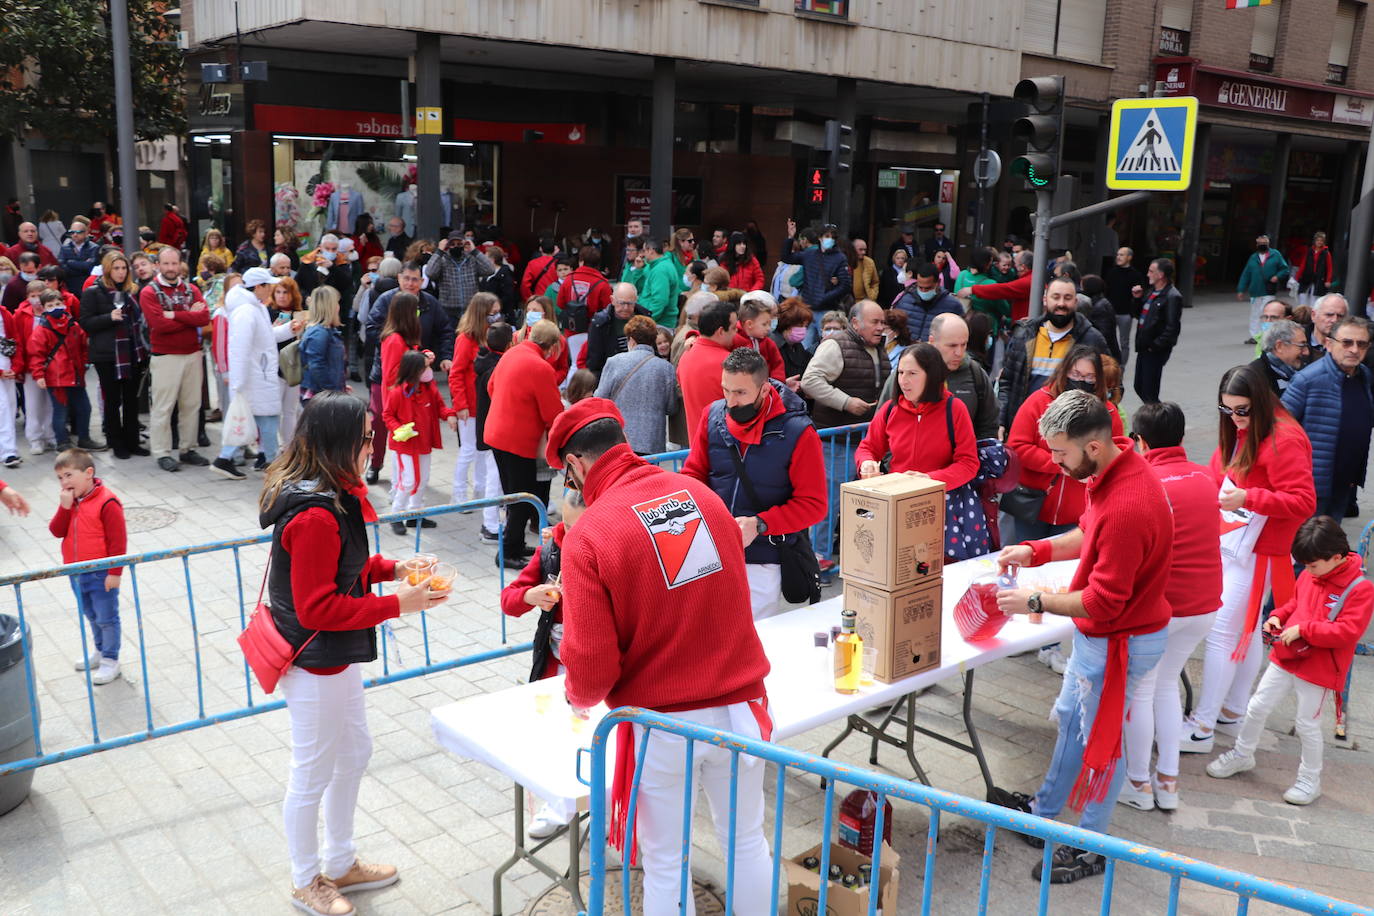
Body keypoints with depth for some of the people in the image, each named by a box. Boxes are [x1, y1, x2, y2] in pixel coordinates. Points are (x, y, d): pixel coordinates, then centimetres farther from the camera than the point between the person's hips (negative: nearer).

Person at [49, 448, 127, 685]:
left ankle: (110, 660, 17)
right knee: (91, 615, 23)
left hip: (101, 574, -7)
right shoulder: (69, 500, 4)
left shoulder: (106, 502, -21)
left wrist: (115, 572, -18)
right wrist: (65, 506, -17)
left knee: (106, 618, 5)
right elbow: (57, 531, -3)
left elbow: (118, 540, -19)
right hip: (76, 574, 8)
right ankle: (99, 650, 41)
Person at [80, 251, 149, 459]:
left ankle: (132, 441, 17)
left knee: (132, 400, 8)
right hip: (108, 355, -5)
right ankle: (117, 444, 12)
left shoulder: (133, 291, 13)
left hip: (133, 353, 5)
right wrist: (109, 317, -22)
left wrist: (144, 349, 14)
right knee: (112, 400, 4)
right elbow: (86, 323, -7)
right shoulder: (93, 292, -3)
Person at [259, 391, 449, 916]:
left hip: (337, 657, 10)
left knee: (354, 755, 24)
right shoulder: (315, 517, -30)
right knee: (313, 775, 10)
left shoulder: (333, 497, 2)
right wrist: (396, 604, -24)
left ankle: (340, 864, 44)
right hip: (315, 665, -10)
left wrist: (390, 568, 0)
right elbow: (318, 609, -27)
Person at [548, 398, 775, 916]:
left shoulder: (587, 536, -15)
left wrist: (579, 696, 8)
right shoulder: (702, 494, -1)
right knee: (747, 840, 23)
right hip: (740, 706, 4)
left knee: (665, 863, 15)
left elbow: (593, 664, -14)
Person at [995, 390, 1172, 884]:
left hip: (1120, 642, -10)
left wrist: (1035, 602, -19)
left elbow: (1102, 602, -28)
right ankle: (1045, 810, 45)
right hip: (1097, 634, 10)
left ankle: (1090, 850, 27)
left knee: (1099, 741, 8)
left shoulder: (1126, 508, -34)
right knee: (1070, 719, 25)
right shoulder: (1115, 467, -4)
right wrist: (1036, 550, 1)